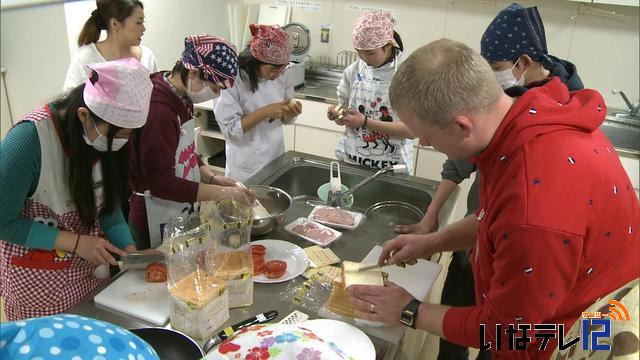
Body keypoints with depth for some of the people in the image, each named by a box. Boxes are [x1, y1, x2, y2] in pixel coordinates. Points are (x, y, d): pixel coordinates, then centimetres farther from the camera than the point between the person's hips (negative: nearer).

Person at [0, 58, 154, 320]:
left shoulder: (104, 135, -10)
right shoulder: (28, 139, -26)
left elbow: (108, 201, 2)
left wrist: (129, 249, -10)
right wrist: (75, 242, -23)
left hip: (89, 265, 5)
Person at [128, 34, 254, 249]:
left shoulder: (180, 99, 2)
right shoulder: (158, 111, -27)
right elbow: (161, 183, -26)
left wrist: (212, 178, 0)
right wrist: (219, 193, -23)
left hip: (180, 214, 9)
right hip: (158, 225, -9)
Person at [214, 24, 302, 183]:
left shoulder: (285, 74, -5)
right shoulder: (235, 80, -20)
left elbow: (285, 119, 5)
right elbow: (229, 129, -19)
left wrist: (291, 111, -16)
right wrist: (265, 112, -27)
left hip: (276, 158, 5)